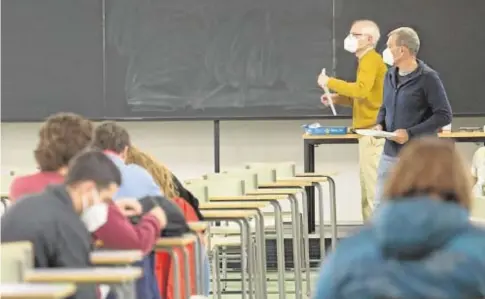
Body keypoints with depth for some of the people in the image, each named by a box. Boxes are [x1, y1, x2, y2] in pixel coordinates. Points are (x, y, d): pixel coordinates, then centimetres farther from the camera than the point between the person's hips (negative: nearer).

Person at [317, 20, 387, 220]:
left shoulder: (371, 60, -12)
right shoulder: (368, 60, 19)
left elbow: (361, 90, -27)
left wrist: (330, 82, -18)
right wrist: (337, 98, 10)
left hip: (373, 130, -10)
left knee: (373, 186, -10)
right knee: (370, 185, 11)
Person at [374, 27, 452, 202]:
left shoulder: (427, 78, -12)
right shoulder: (390, 75, 9)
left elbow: (444, 115, -14)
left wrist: (410, 133, -19)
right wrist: (380, 124, 0)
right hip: (390, 154, 7)